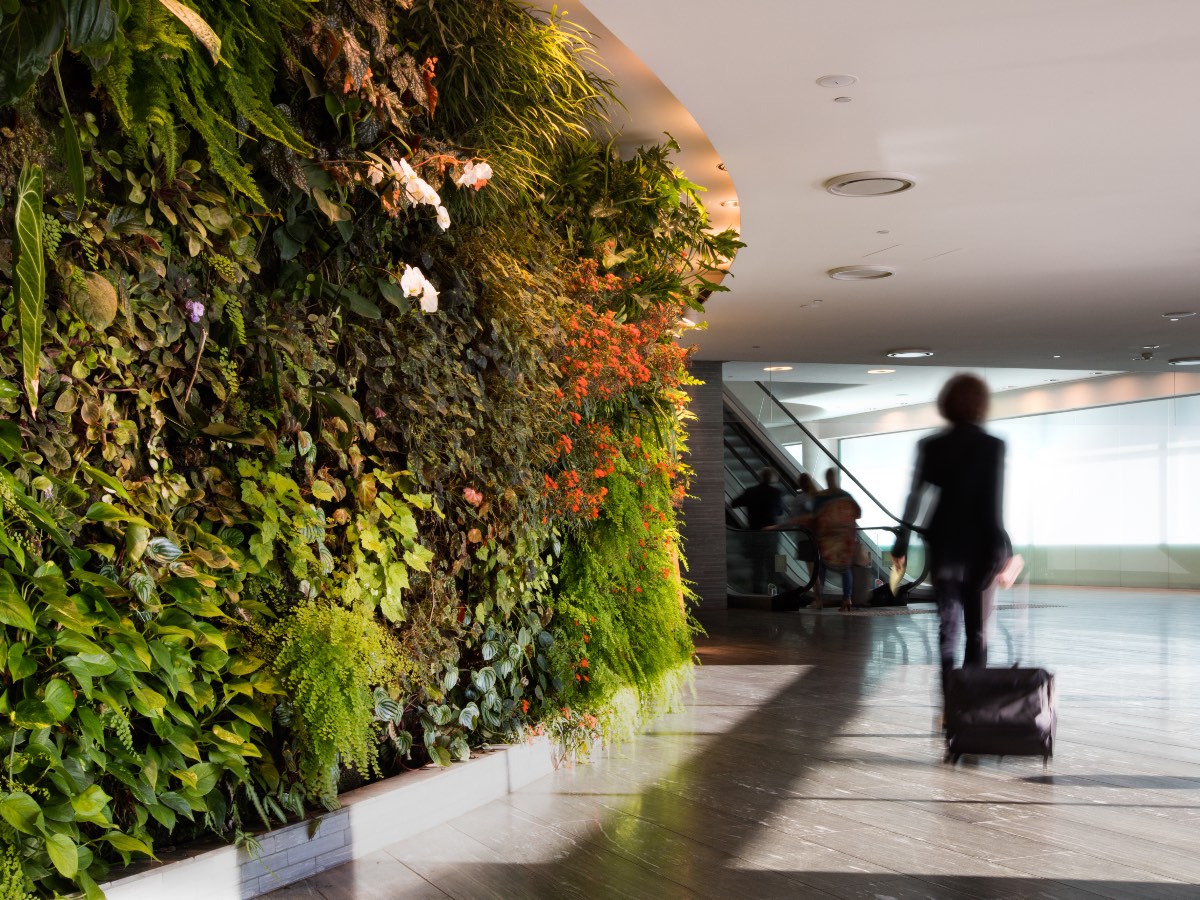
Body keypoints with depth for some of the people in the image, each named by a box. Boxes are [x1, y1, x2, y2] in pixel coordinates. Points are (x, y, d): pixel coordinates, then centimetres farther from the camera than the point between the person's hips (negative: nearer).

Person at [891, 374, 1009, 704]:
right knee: (978, 627, 9)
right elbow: (995, 502, -11)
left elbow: (914, 498, -2)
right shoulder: (993, 446, -7)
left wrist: (901, 544, 3)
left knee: (948, 625, 9)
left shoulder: (931, 445, -2)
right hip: (980, 544, -1)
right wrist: (999, 549, -7)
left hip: (943, 542, 2)